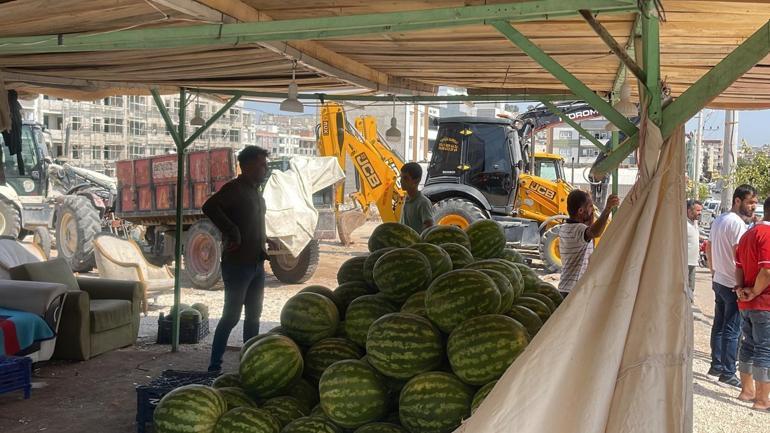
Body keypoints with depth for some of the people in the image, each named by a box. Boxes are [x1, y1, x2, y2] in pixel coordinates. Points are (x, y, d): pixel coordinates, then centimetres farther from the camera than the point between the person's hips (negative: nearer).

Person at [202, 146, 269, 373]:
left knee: (253, 315, 12)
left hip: (256, 264, 9)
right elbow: (209, 207, -28)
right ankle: (214, 366, 2)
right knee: (231, 316, -5)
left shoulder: (256, 192, 16)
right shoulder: (234, 188, -12)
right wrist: (232, 233, -25)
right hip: (237, 264, -9)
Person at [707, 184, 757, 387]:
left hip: (718, 281, 9)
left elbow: (709, 249, 19)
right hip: (733, 284, -9)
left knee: (718, 326, 15)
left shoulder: (718, 220, 11)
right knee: (732, 331, -2)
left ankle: (716, 366, 23)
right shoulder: (737, 223, -18)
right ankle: (727, 373, 3)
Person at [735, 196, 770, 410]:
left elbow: (739, 265, 15)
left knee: (749, 346, 17)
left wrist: (741, 288, 4)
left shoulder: (749, 233, 13)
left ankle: (747, 390, 27)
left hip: (747, 304, 9)